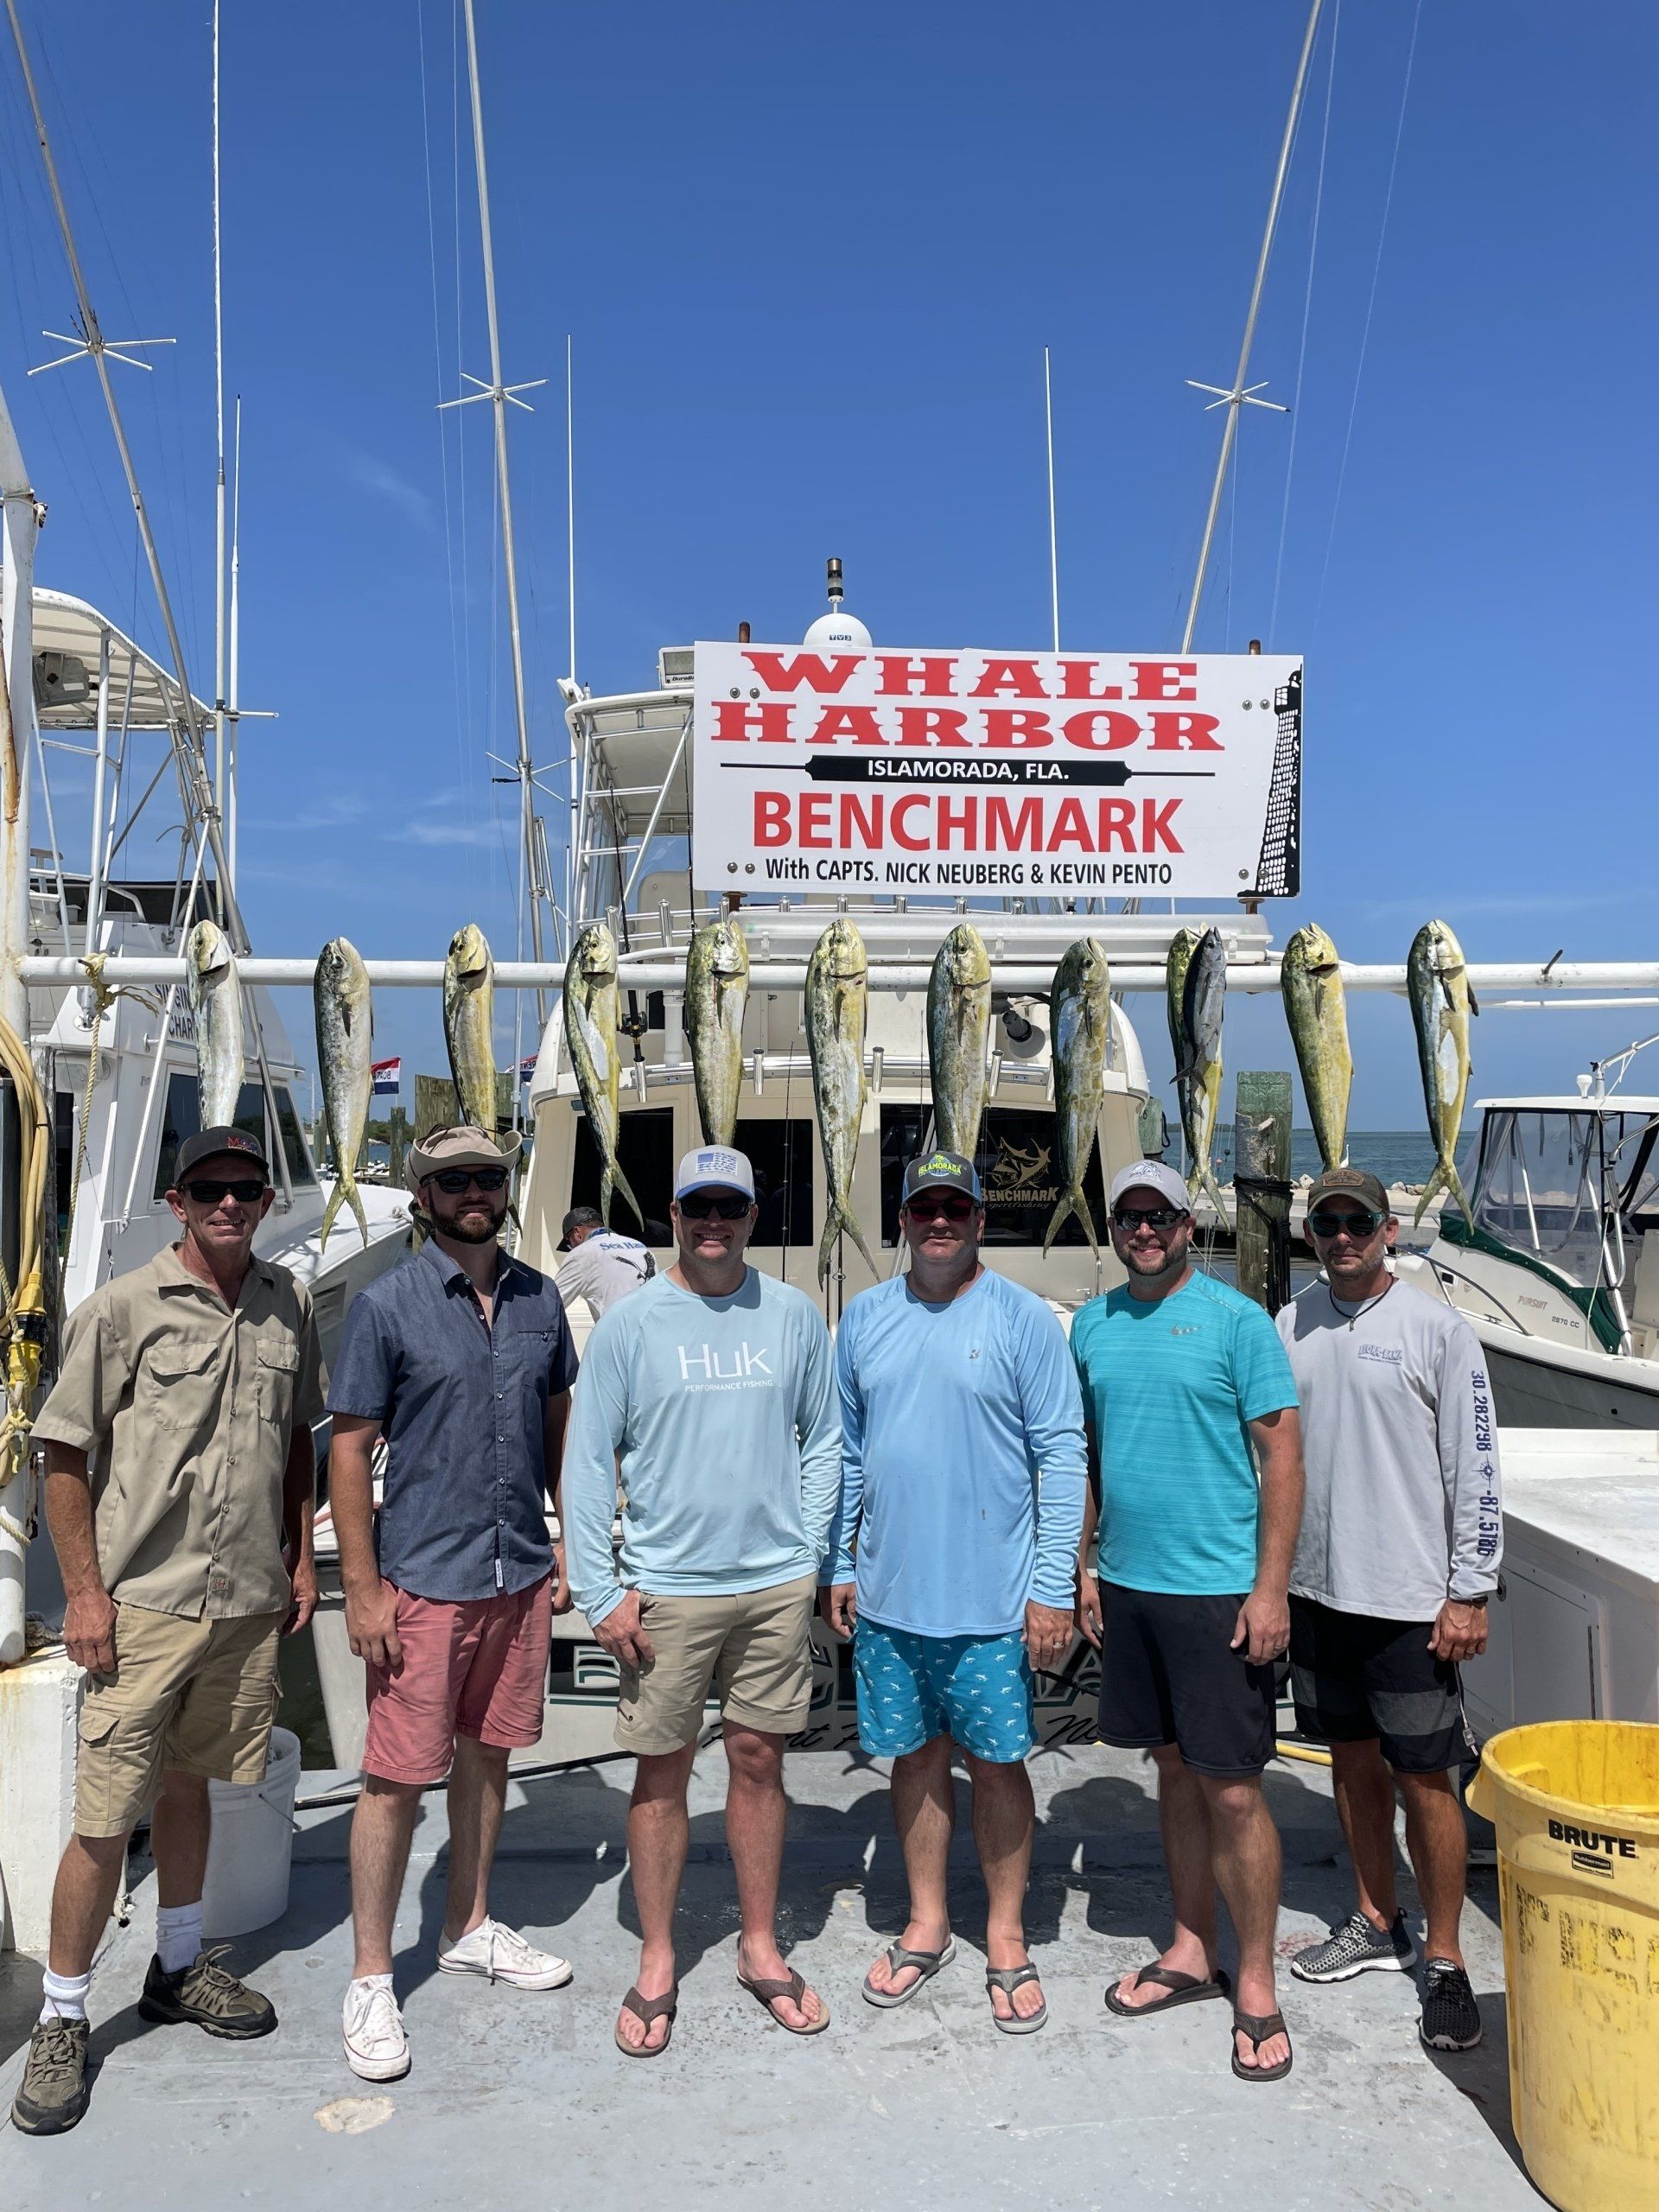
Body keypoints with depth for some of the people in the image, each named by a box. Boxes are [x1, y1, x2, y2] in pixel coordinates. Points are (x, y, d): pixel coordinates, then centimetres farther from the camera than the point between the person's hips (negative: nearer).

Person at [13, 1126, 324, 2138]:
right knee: (105, 1818, 1)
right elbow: (66, 1457, -4)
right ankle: (62, 2020, 19)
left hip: (249, 1601, 4)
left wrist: (302, 1557, 12)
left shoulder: (290, 1305, 5)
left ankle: (180, 1968, 37)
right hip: (144, 1602, -4)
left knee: (189, 1785, 19)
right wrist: (85, 1589, -8)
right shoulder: (121, 1309, -7)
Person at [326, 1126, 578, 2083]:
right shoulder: (386, 1305, -9)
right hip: (425, 1580, -4)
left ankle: (470, 1928, 36)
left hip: (521, 1574, 5)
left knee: (488, 1753, 17)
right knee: (398, 1777, 2)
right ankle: (372, 1980, 18)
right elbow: (351, 1448, -8)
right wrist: (362, 1588, -10)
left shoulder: (539, 1299, 4)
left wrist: (567, 1539, 10)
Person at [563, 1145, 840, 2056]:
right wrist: (600, 1592, -7)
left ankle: (760, 1947, 29)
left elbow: (823, 1441, 10)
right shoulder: (629, 1322, -4)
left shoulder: (793, 1315, 3)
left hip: (775, 1584, 2)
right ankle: (657, 1964, 25)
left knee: (759, 1762, 12)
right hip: (665, 1588, -2)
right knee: (661, 1773, 8)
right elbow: (588, 1464, -3)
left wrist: (807, 1552, 2)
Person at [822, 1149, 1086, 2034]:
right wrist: (839, 1564, 9)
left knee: (997, 1762, 8)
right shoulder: (864, 1319, 5)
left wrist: (1053, 1588, -10)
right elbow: (845, 1452, 12)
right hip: (887, 1594, 4)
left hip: (994, 1599, -3)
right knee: (915, 1756, 15)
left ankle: (1006, 1938, 27)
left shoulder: (1024, 1318, -7)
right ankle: (926, 1926, 32)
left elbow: (1061, 1456, -7)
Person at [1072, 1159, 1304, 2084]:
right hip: (1128, 1586, 5)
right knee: (1177, 1771, 16)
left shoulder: (1237, 1319, -8)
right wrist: (1081, 1567, 10)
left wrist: (1271, 1587, -14)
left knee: (1233, 1790, 0)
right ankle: (1192, 1953, 31)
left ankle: (1257, 1987, 16)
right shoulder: (1094, 1324, 7)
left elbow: (1283, 1454, -9)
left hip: (1220, 1590, -5)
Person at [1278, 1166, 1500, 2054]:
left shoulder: (1437, 1329, -8)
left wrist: (1469, 1593, -10)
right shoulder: (1288, 1326, 5)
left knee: (1425, 1781, 2)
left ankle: (1444, 1960, 18)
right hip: (1315, 1589, 5)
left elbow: (1475, 1469, -8)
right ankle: (1378, 1925, 33)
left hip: (1409, 1600, -4)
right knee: (1354, 1762, 16)